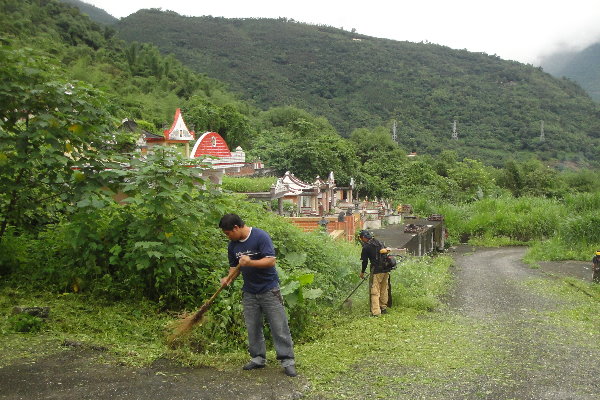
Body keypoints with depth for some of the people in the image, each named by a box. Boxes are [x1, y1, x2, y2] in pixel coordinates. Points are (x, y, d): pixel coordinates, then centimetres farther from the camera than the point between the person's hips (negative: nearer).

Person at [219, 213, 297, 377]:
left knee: (279, 326, -3)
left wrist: (250, 262, -32)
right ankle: (258, 358, 25)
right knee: (252, 327, 11)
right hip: (249, 292, 6)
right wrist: (229, 278, -8)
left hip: (269, 289, -6)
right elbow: (234, 266, 13)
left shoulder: (261, 236, -16)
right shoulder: (233, 245, 4)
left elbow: (271, 260, -21)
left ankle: (287, 361, 4)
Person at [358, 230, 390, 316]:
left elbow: (365, 262, -4)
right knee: (384, 289, 18)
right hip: (386, 269, 7)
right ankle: (384, 308, 27)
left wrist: (362, 272, 11)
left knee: (375, 291, -3)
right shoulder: (379, 243, 12)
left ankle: (376, 312, -8)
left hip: (377, 270, -7)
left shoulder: (366, 248, -7)